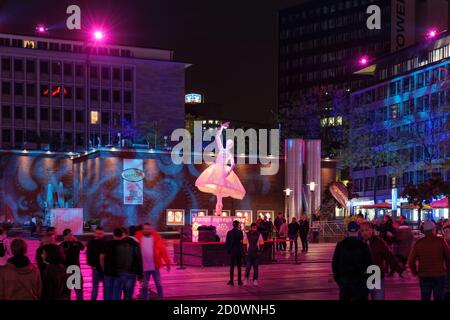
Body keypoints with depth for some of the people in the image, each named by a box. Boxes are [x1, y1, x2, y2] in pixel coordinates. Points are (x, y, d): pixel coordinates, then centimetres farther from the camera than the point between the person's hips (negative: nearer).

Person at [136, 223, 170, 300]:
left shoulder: (156, 237, -3)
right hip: (144, 267, 0)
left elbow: (163, 250, -4)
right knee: (144, 285, 9)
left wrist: (167, 262, -7)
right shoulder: (139, 238, -3)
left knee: (158, 284, 7)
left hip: (155, 266, 0)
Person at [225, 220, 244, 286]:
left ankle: (231, 281, 4)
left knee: (232, 266, 6)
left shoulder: (229, 232, -1)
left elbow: (227, 242, 1)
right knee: (239, 266, 6)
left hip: (232, 251, 2)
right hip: (238, 251, -2)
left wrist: (228, 250, 9)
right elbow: (241, 241, -10)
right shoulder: (240, 232, -9)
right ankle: (239, 281, 6)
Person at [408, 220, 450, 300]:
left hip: (424, 276, 1)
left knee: (425, 297, 10)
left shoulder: (419, 243, -5)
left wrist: (415, 272, 9)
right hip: (439, 275, -1)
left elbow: (411, 261, -6)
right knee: (439, 298, 9)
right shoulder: (440, 241, -9)